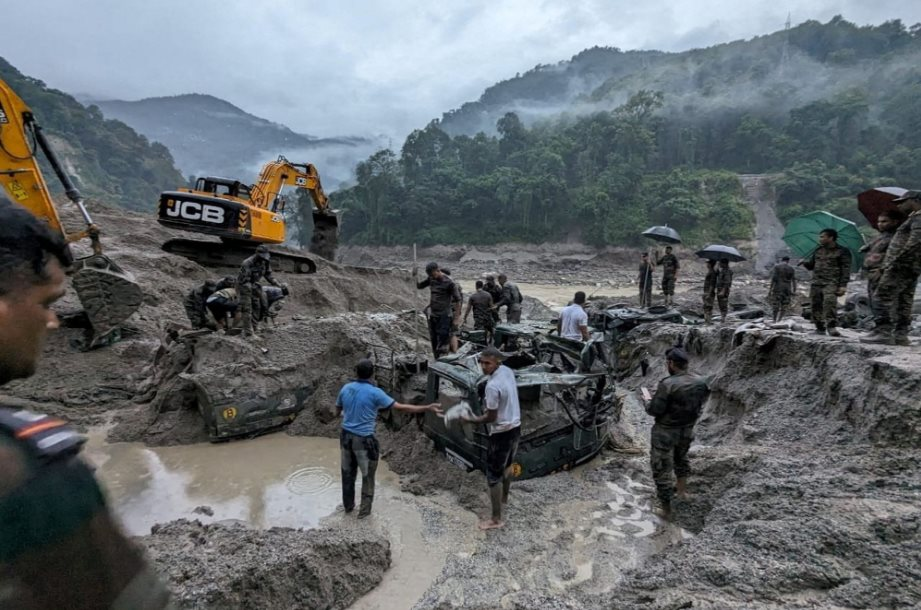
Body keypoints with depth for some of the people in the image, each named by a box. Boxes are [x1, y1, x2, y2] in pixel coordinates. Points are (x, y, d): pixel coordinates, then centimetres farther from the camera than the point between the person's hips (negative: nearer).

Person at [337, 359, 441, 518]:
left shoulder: (346, 388, -2)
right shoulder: (375, 392, -18)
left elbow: (338, 412, 12)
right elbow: (401, 407, -19)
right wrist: (428, 408, -15)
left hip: (346, 436, 5)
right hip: (364, 440, -5)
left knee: (348, 473, 22)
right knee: (367, 476, 14)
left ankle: (348, 505, 38)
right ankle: (364, 510, 25)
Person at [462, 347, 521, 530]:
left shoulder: (492, 386, -29)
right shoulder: (508, 371, -2)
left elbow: (491, 417, -20)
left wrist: (473, 420, -6)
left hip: (501, 433, -9)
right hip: (515, 427, 9)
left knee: (494, 476, 5)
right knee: (508, 465, 29)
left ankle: (496, 519, 16)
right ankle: (504, 497, 52)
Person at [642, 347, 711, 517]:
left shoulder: (668, 384, -28)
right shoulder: (701, 382, -8)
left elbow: (655, 410, -22)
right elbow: (700, 403, 6)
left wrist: (647, 402, -2)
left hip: (665, 432, -6)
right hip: (687, 429, 7)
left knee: (662, 468, 9)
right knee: (680, 458, 31)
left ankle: (665, 506, 18)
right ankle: (681, 488, 49)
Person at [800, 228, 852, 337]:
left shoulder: (842, 251, 4)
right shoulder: (818, 251, 20)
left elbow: (845, 269, -1)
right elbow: (811, 265, 26)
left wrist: (843, 285, -10)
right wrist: (805, 263, 3)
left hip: (831, 282, -5)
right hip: (816, 283, 6)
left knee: (830, 301, -26)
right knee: (816, 305, 1)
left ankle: (831, 326, -26)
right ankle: (820, 327, 10)